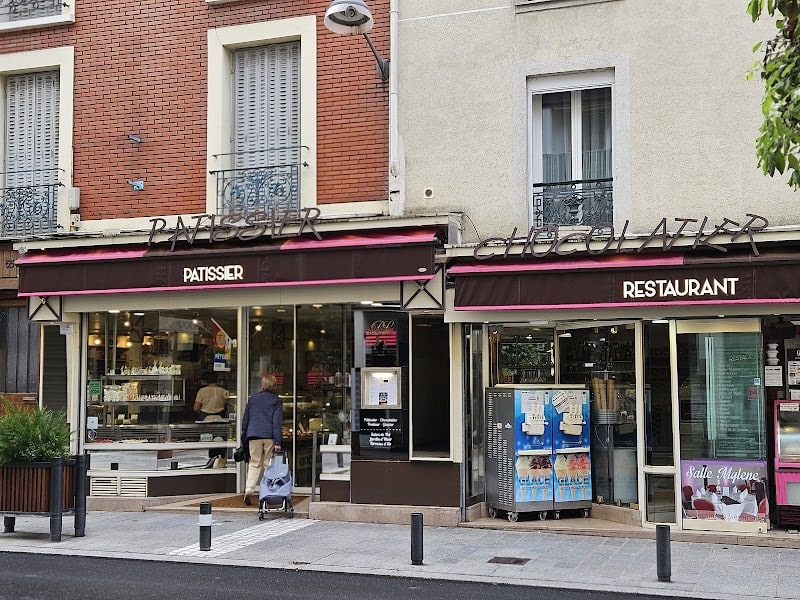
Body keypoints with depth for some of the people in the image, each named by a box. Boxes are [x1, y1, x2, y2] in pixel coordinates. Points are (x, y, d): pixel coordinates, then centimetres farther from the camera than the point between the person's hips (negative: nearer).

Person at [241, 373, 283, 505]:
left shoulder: (252, 398, 11)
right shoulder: (276, 401, 2)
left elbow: (245, 419, 13)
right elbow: (277, 422, -5)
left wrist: (244, 436, 21)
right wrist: (277, 442, -7)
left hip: (254, 435, 2)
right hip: (269, 436, -2)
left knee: (254, 463, 5)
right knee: (269, 464, 6)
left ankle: (249, 489, -13)